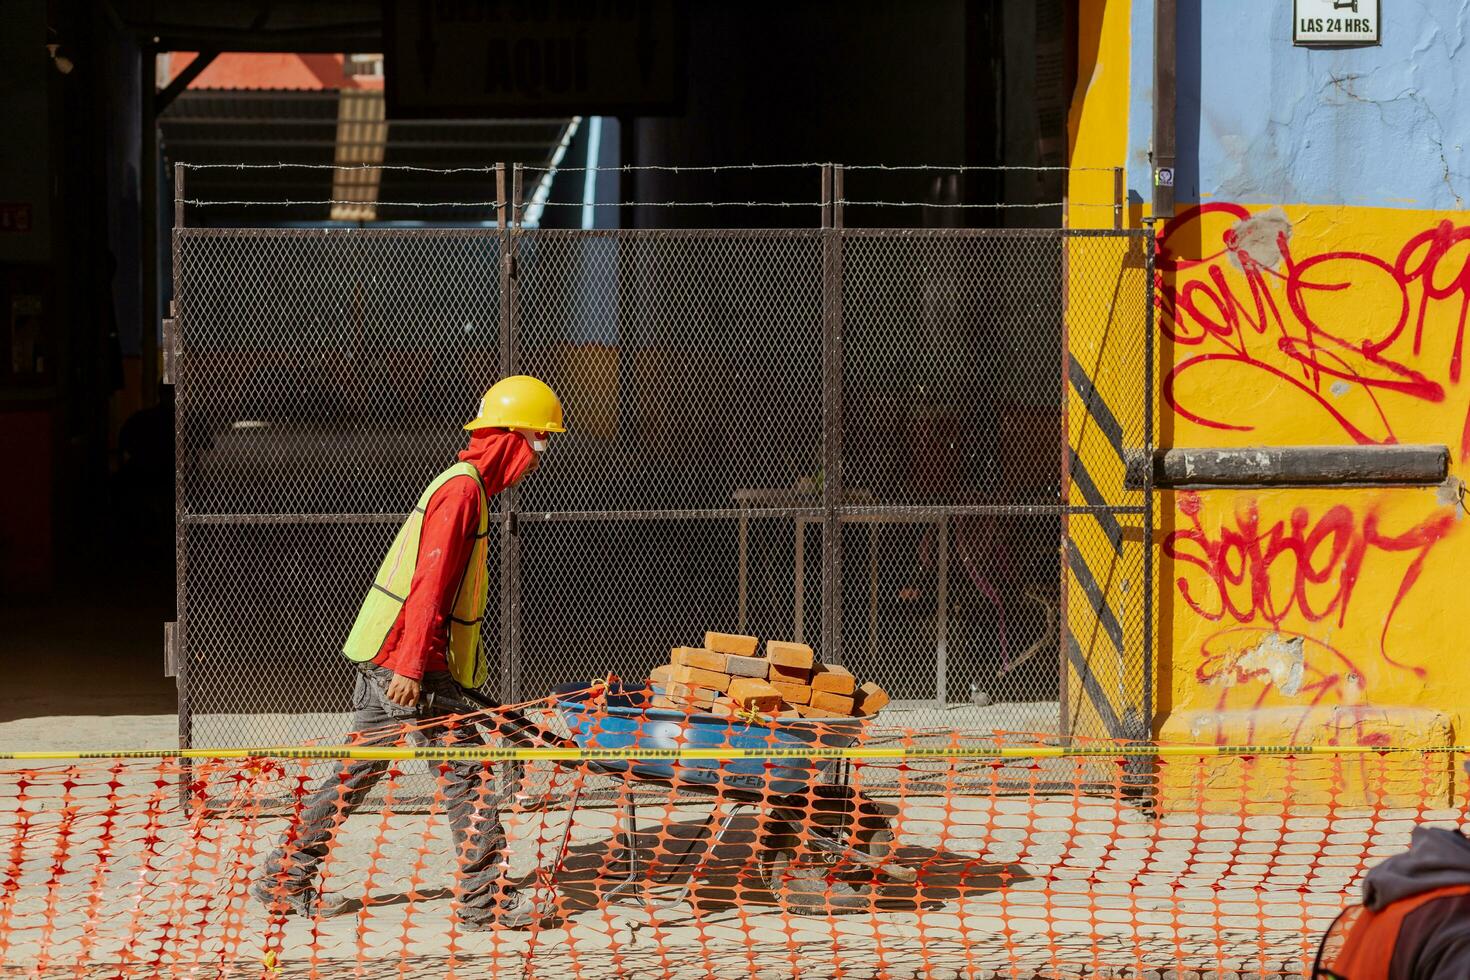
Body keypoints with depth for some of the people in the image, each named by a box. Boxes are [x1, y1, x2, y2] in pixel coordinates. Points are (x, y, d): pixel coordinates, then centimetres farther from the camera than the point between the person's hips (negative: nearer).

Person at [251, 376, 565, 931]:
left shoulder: (467, 486, 17)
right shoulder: (462, 489, -15)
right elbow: (429, 584, -22)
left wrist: (468, 664, 29)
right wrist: (411, 667, -26)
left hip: (384, 658, 10)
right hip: (405, 662, -10)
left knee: (357, 770, 13)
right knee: (466, 773, -5)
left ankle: (284, 881, 17)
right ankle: (484, 901, 0)